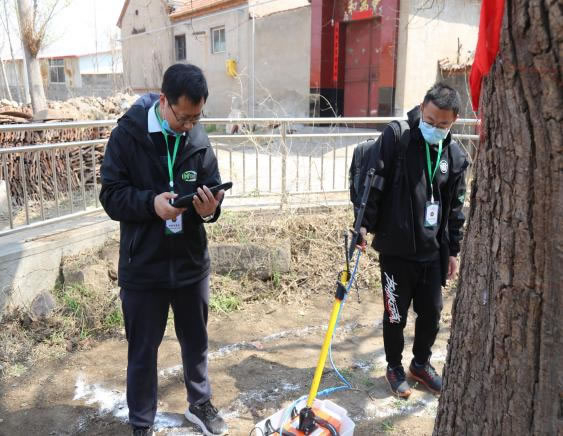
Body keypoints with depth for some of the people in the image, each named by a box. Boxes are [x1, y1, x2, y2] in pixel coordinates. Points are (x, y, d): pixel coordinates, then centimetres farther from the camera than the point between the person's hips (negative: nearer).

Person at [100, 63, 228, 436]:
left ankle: (200, 403, 45)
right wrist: (151, 202, -28)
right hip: (143, 266, -3)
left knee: (196, 341, 20)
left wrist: (210, 208, -21)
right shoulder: (127, 135, -11)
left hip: (191, 262, 3)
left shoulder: (199, 138, -3)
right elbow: (111, 196, -11)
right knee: (143, 350, 13)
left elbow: (213, 189, 2)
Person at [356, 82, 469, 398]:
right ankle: (395, 368, 32)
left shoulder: (456, 155, 4)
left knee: (432, 313, 15)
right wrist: (365, 224, -15)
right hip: (396, 249, -4)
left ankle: (421, 364, 39)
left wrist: (454, 250, 12)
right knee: (396, 315, 9)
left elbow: (455, 208, 10)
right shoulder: (396, 138, -10)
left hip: (433, 251, 4)